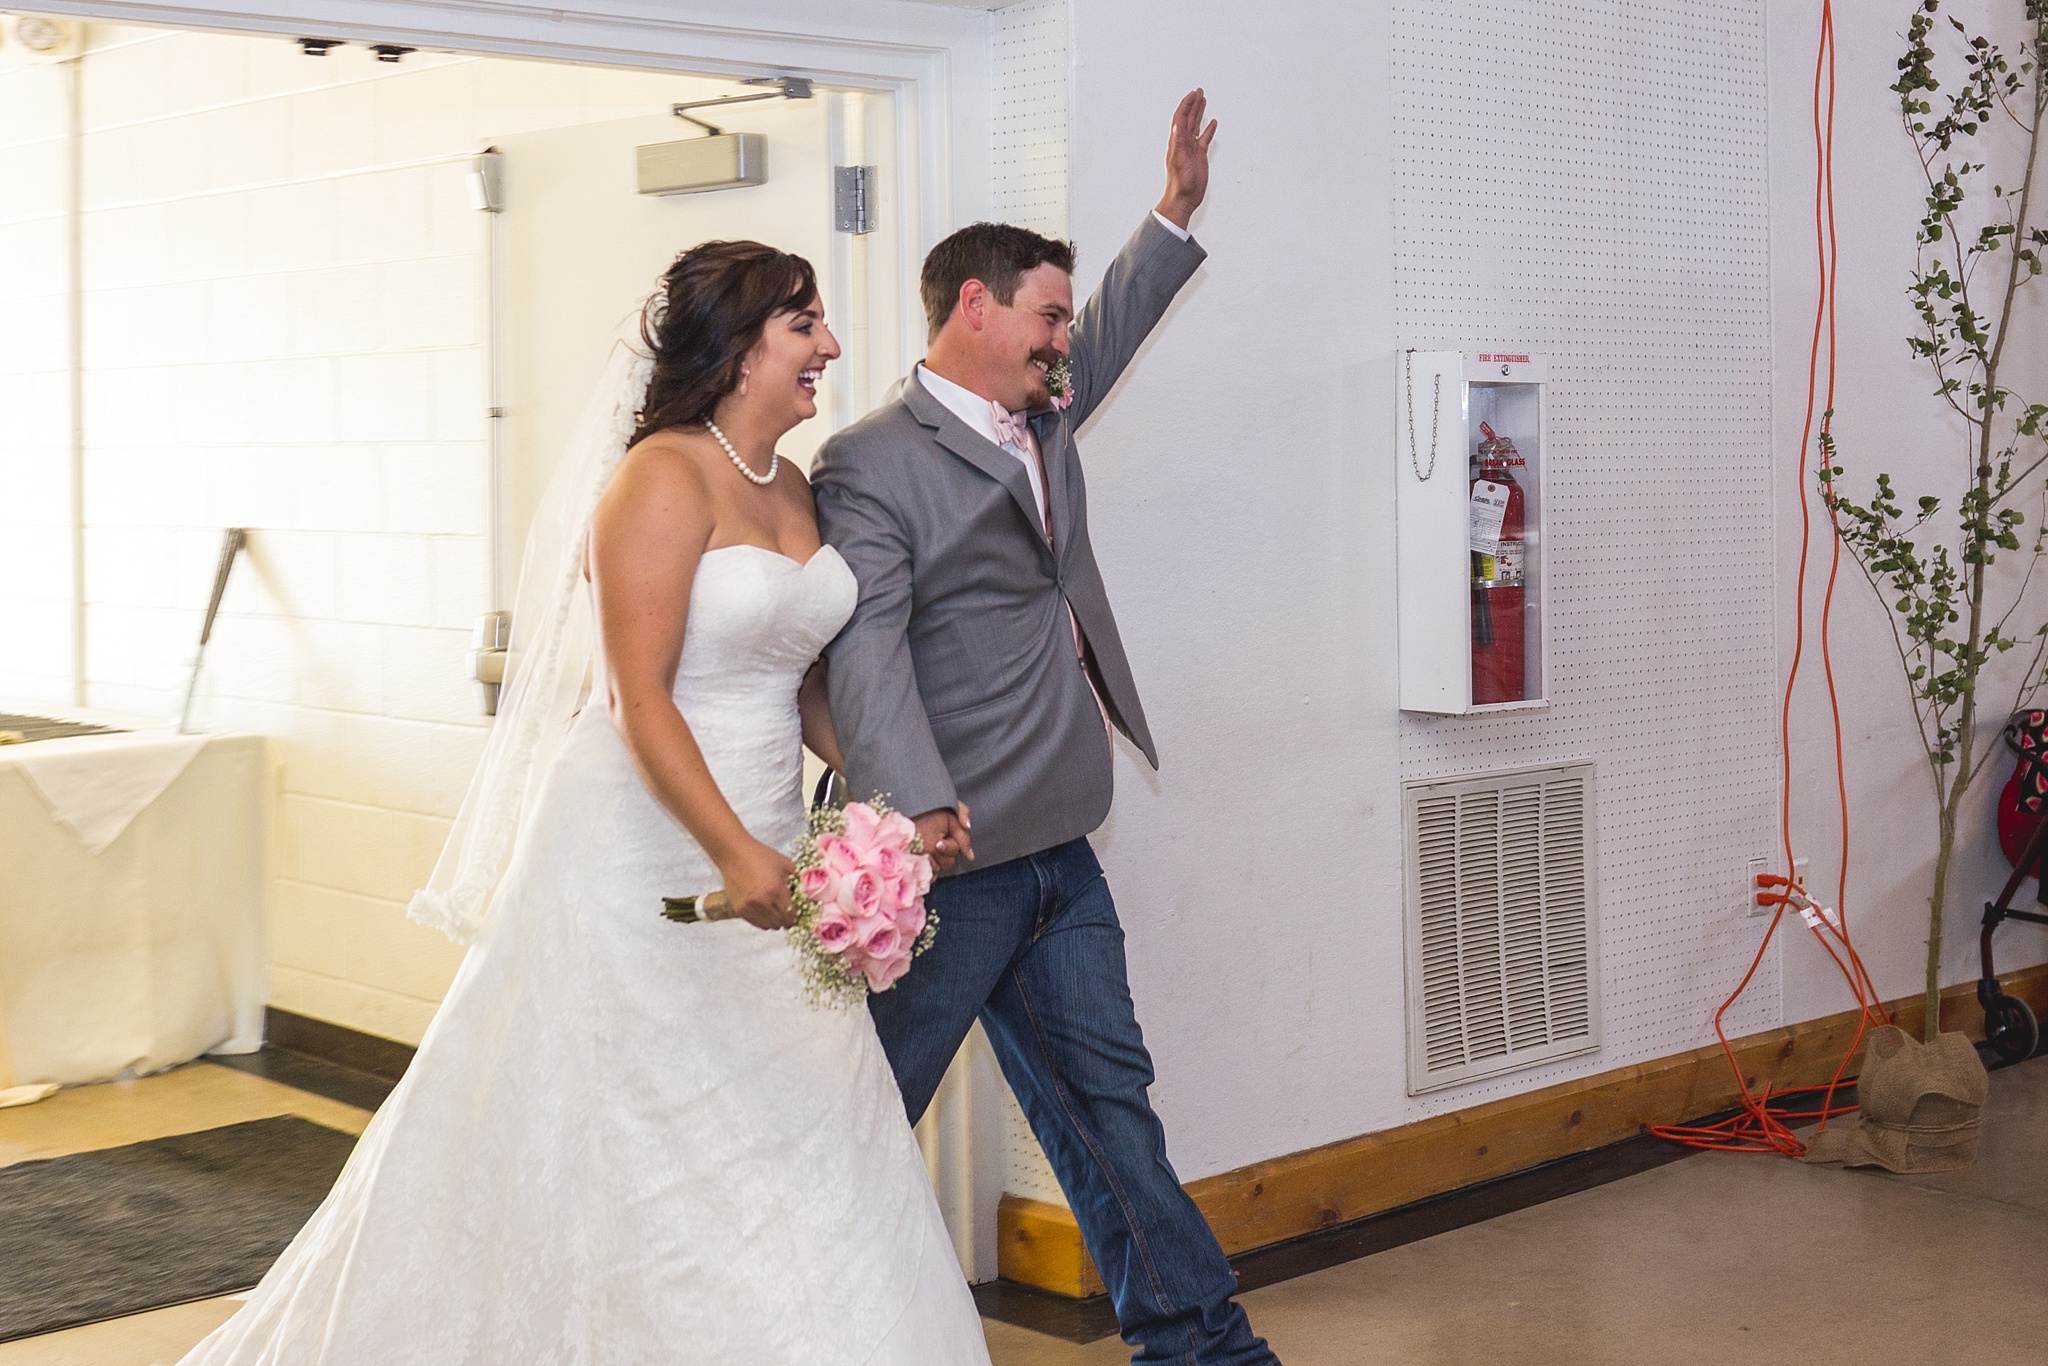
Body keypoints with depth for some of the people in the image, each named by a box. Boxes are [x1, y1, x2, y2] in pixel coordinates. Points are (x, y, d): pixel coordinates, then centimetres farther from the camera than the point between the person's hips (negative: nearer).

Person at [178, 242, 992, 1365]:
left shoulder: (791, 490, 11)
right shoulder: (664, 476, -15)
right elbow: (639, 695, -21)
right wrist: (735, 852, -29)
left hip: (759, 854, 8)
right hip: (642, 846, -8)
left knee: (805, 1128, 9)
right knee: (603, 1135, 3)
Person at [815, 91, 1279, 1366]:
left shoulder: (1041, 419, 14)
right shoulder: (871, 462, -12)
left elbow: (1110, 333, 35)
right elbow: (869, 647, -23)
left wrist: (1176, 213, 29)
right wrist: (921, 805, -35)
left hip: (1057, 853, 9)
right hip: (952, 856, -8)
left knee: (1105, 1096, 14)